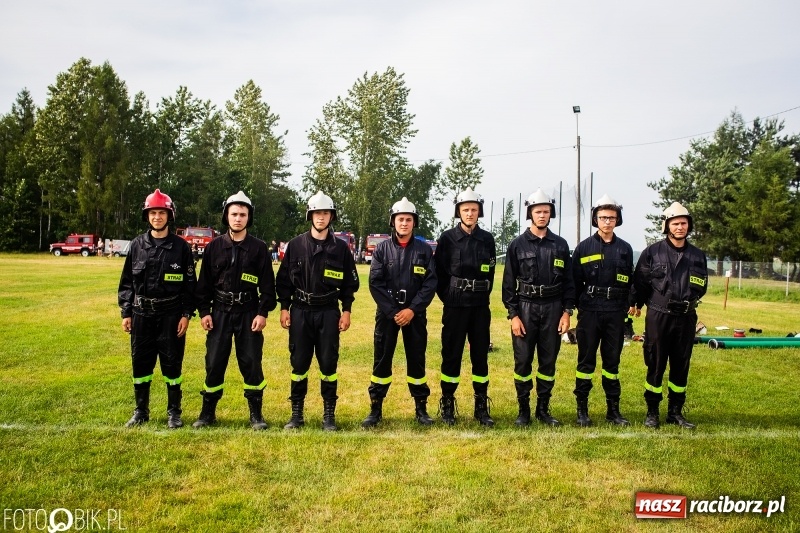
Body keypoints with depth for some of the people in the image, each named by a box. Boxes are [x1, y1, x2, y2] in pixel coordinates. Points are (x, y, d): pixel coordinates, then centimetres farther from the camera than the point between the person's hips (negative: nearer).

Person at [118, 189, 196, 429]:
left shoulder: (181, 246, -2)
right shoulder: (137, 245, 5)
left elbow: (189, 283, -2)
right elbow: (127, 282, 8)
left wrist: (186, 314, -7)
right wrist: (126, 313, 4)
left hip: (171, 314, -3)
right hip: (142, 313, 3)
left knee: (172, 363, 4)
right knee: (140, 362, 10)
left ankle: (174, 412, 18)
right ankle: (141, 411, 25)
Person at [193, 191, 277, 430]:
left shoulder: (259, 247, 0)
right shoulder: (214, 246, 5)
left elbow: (267, 283, -1)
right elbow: (204, 282, 7)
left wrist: (263, 313, -7)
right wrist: (204, 311, 0)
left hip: (248, 312, -1)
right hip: (220, 312, 2)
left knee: (251, 363, 1)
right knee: (214, 362, 5)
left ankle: (256, 413, 14)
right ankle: (208, 411, 21)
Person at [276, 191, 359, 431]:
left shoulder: (341, 247, 2)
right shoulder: (295, 245, 2)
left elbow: (350, 282, 6)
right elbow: (284, 279, 5)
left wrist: (346, 310, 1)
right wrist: (284, 307, 0)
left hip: (328, 312, 0)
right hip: (300, 311, 1)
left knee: (328, 364, 3)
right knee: (299, 363, 6)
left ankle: (329, 415, 13)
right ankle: (296, 413, 18)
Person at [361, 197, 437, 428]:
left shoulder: (424, 250, 2)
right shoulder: (382, 249, 1)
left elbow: (430, 284, -3)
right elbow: (375, 283, -4)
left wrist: (412, 310, -12)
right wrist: (393, 312, -11)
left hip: (415, 314, 0)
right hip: (387, 313, 0)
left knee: (417, 361, 8)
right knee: (382, 360, 3)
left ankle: (421, 408, 19)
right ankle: (375, 409, 14)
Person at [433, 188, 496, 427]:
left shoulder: (487, 239, 5)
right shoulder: (448, 238, -3)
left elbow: (490, 272, 10)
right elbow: (439, 272, -1)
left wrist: (482, 296, 6)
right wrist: (448, 298, -1)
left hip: (481, 306, 3)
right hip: (455, 305, -2)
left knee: (480, 354, 8)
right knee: (451, 354, 3)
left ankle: (481, 407, 18)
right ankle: (447, 405, 15)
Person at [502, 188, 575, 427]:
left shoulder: (560, 245, 6)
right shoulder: (518, 245, 0)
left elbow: (568, 281, 8)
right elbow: (509, 283, -2)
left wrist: (567, 312, 0)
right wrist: (513, 315, -8)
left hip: (552, 309, 2)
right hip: (525, 308, -2)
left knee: (548, 361, 8)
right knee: (522, 360, 1)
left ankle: (543, 409, 20)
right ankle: (523, 409, 15)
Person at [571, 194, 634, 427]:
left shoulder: (625, 248, 8)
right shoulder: (584, 247, 0)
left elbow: (630, 281, 12)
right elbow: (575, 281, 1)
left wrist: (631, 304, 3)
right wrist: (577, 307, -2)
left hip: (616, 314, 2)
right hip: (589, 312, -2)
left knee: (612, 361, 10)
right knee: (586, 361, 3)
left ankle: (613, 410, 20)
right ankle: (582, 409, 13)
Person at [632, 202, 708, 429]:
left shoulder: (697, 255, 6)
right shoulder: (652, 252, -4)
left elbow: (701, 287, 13)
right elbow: (639, 282, 0)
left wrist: (689, 301, 1)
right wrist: (639, 304, 2)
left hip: (686, 318, 3)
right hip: (658, 317, -3)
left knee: (681, 367, 10)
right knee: (656, 366, 3)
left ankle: (675, 412, 22)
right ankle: (652, 412, 14)